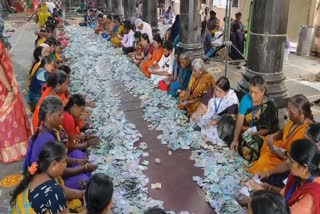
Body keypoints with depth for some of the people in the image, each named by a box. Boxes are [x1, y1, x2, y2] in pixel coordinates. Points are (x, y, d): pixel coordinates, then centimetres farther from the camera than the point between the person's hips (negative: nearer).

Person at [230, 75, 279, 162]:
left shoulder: (269, 106, -12)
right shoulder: (246, 99, -4)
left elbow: (267, 130, -9)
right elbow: (240, 120, -9)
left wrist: (251, 134, -22)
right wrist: (235, 139, -18)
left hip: (259, 135, -4)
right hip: (244, 131, 4)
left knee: (248, 150, -33)